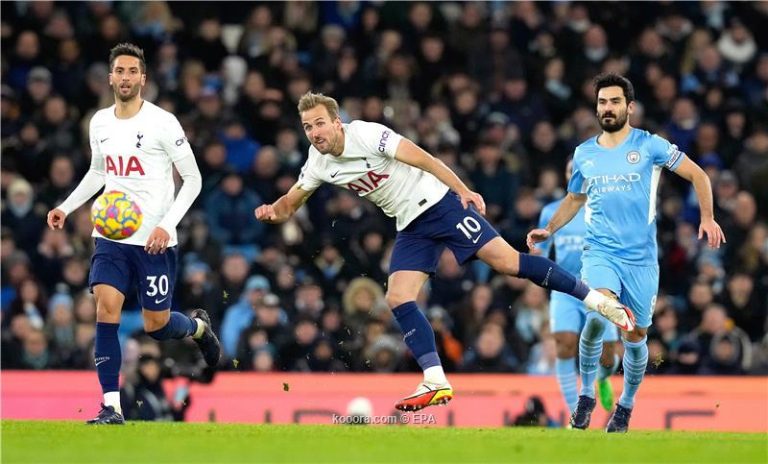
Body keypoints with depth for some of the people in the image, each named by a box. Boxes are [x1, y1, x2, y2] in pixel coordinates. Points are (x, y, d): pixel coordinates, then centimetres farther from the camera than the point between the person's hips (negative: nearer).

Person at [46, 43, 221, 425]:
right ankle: (111, 406, -11)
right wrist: (66, 207, 12)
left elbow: (193, 179, -7)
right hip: (111, 235, 4)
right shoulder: (100, 122, 6)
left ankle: (199, 326, 39)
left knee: (156, 325, 2)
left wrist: (166, 225, -17)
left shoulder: (162, 122, -10)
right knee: (106, 308, -14)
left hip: (155, 240, -4)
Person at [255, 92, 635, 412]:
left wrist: (463, 190, -24)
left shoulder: (365, 135, -18)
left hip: (439, 204, -7)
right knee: (398, 299, -9)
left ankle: (597, 299, -10)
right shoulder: (318, 164, 1)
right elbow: (289, 204, 12)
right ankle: (436, 384, -7)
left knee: (505, 261, -16)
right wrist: (272, 212, -12)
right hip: (411, 228, 7)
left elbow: (421, 158, -19)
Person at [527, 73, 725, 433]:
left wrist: (707, 218, -6)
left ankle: (626, 405, 29)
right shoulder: (584, 154, 9)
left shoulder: (649, 145, -1)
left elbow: (697, 175, 4)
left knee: (635, 337, 5)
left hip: (641, 257, 0)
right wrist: (549, 229, 12)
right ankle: (586, 395, -12)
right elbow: (574, 198, 25)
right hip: (599, 251, 0)